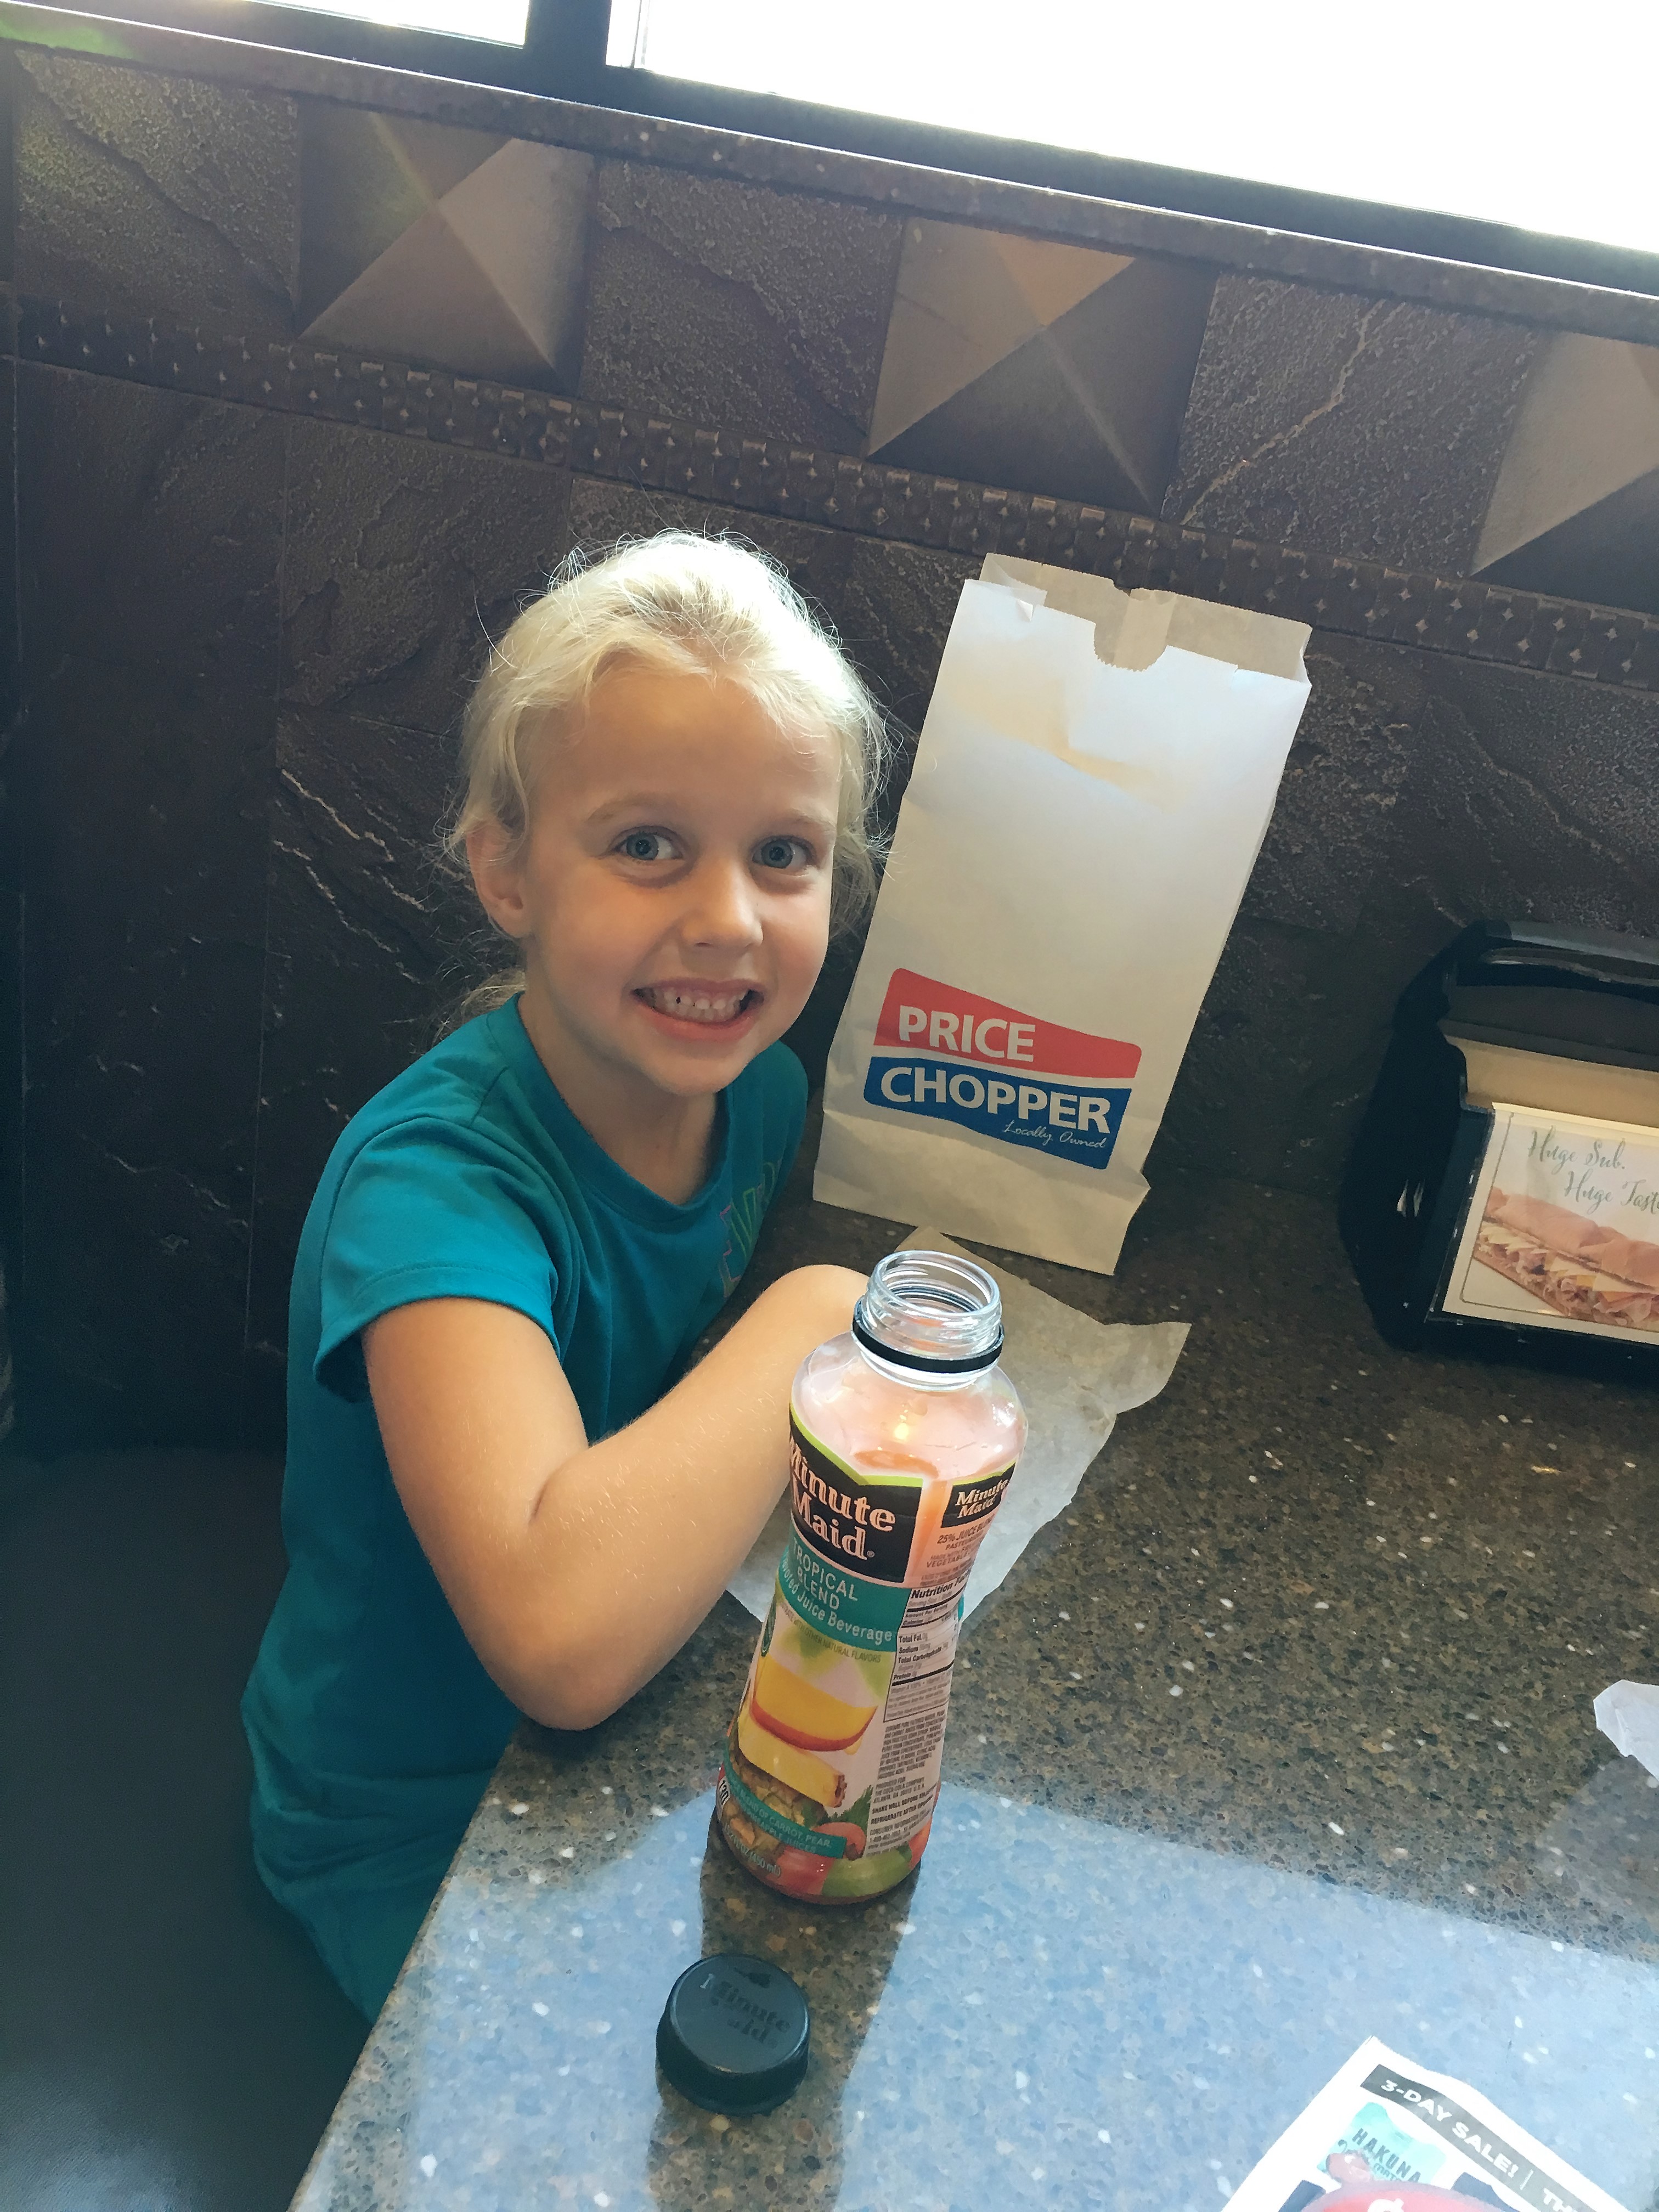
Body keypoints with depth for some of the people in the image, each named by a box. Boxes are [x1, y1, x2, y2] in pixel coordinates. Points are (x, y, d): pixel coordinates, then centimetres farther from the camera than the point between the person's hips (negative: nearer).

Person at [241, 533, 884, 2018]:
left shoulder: (757, 1087, -10)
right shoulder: (437, 1176, -30)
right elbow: (563, 1631, -44)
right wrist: (816, 1314, -32)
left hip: (626, 1729, 6)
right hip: (422, 1833, -5)